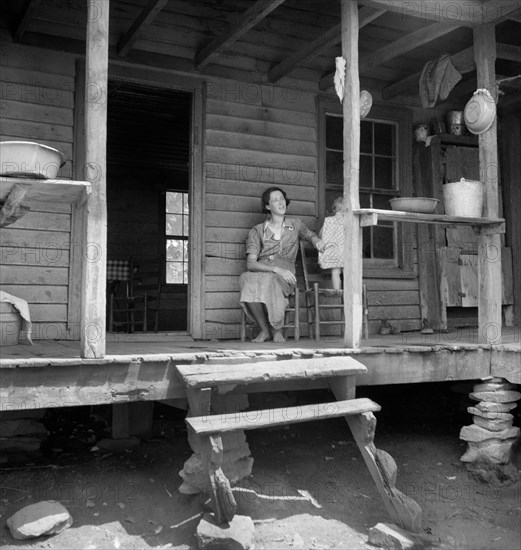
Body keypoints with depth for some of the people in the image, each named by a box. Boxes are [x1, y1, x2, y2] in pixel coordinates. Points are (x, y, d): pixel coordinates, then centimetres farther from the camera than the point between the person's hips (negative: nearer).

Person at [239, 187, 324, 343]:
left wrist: (317, 240, 13)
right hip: (260, 272, 0)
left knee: (269, 282, -37)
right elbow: (250, 264, -2)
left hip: (284, 277, 0)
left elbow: (310, 234, 39)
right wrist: (276, 269, -18)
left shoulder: (295, 224, 16)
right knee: (248, 280, -37)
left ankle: (277, 330, -12)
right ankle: (264, 330, -16)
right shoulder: (257, 231, 9)